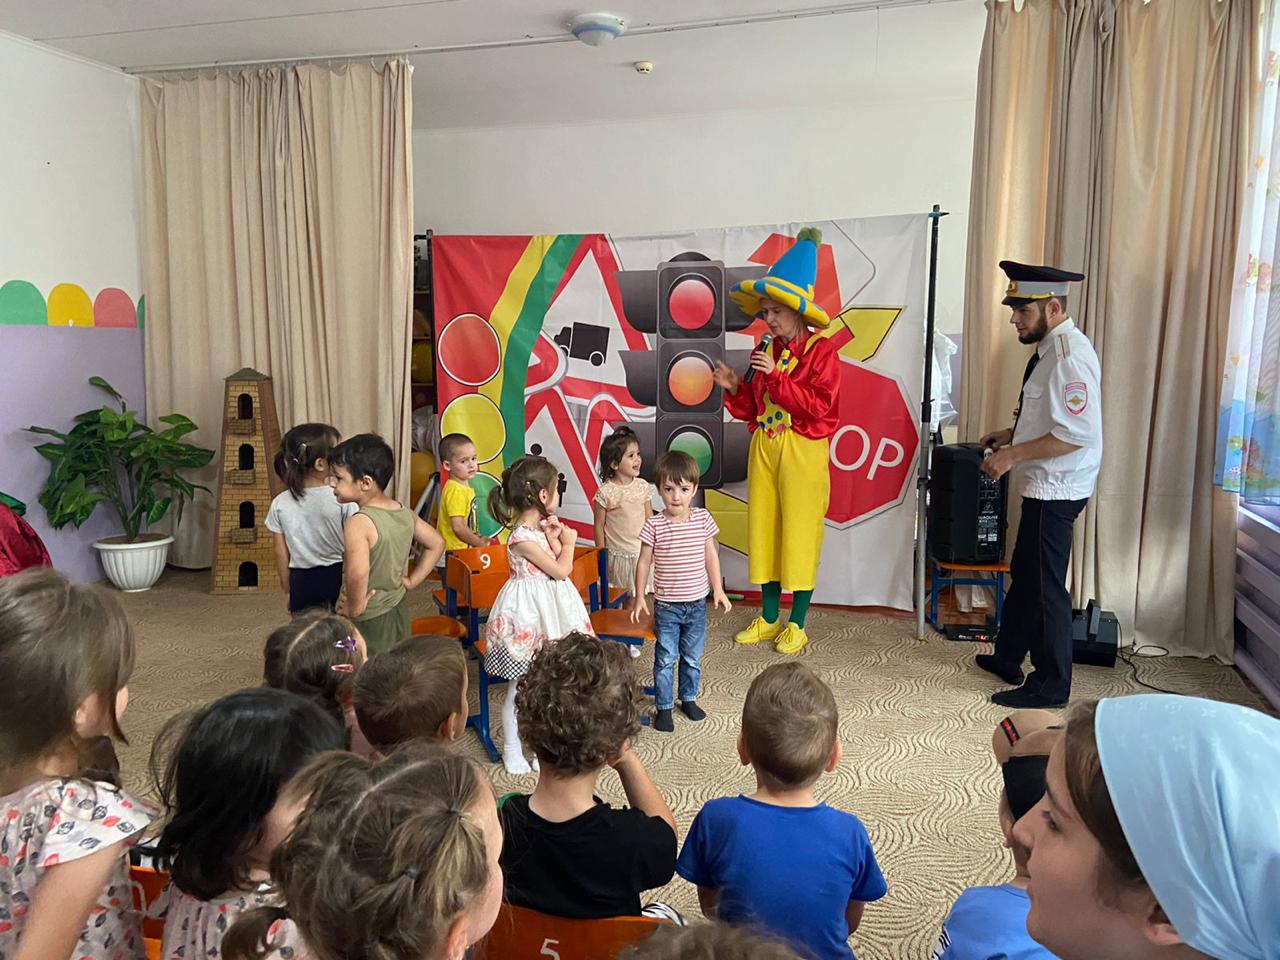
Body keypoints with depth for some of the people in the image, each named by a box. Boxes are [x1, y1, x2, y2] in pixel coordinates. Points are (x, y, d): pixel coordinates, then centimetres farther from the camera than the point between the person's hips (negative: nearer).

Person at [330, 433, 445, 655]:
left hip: (368, 621, -7)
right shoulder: (405, 513, -2)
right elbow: (436, 544, 10)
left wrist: (355, 607, -23)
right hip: (399, 611, 7)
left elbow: (357, 573, -39)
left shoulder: (359, 523, -25)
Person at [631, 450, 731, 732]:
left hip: (697, 603, 2)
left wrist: (718, 589, 3)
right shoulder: (654, 525, -12)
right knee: (665, 659, 6)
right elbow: (644, 562, -4)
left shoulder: (703, 519, -5)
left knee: (693, 657, 17)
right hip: (666, 606, -2)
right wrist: (639, 597, -3)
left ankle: (689, 698, 36)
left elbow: (711, 556, 4)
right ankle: (665, 707, 21)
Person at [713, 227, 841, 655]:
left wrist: (777, 378, -20)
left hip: (802, 451, -6)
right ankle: (769, 619, 22)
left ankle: (797, 625, 13)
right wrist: (735, 389, -4)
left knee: (799, 532, 0)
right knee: (763, 528, 9)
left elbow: (819, 405, -17)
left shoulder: (820, 351, -6)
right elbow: (754, 409, 14)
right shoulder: (766, 351, 11)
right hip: (764, 447, 6)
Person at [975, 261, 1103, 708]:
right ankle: (1008, 658, 36)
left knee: (1045, 585, 0)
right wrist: (1012, 434, 11)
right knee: (1024, 574, 20)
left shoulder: (1070, 355, -21)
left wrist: (1013, 455, -22)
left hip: (1056, 490, -10)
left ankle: (1050, 685, 15)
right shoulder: (1049, 348, 10)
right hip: (1043, 487, 10)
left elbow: (1076, 434, -27)